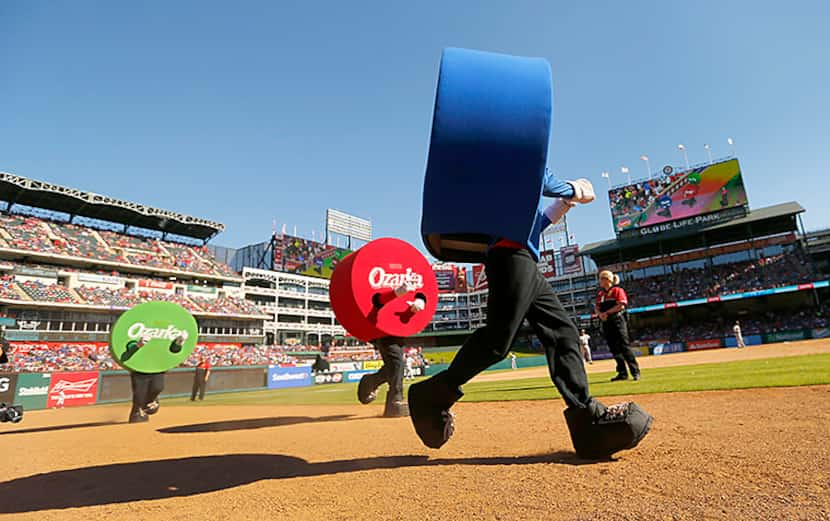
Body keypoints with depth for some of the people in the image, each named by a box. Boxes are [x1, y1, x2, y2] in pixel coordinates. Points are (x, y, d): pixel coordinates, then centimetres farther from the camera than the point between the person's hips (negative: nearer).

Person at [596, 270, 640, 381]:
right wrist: (600, 313, -8)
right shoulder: (600, 294, 16)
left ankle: (635, 372, 0)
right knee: (614, 349, 8)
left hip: (618, 321, -7)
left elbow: (621, 305, -15)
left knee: (624, 347, -8)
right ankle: (622, 373, 15)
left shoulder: (618, 290, -4)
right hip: (606, 323, 7)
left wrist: (607, 312, -16)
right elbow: (597, 307, 14)